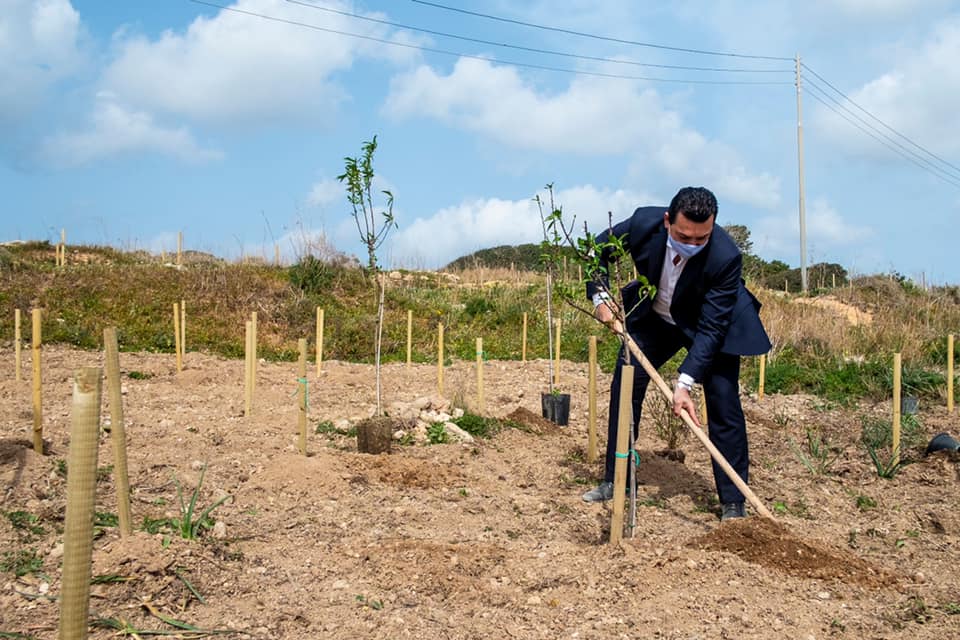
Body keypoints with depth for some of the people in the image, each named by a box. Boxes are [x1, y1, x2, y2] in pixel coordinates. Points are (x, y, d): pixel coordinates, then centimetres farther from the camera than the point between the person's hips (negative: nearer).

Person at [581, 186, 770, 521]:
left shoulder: (725, 256, -37)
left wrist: (684, 383, -39)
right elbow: (598, 248, -7)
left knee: (723, 403, -12)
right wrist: (600, 297, -18)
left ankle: (733, 503, -2)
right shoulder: (645, 223, -29)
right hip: (654, 317, 4)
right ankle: (614, 482, 16)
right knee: (624, 386, 2)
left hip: (711, 325, -3)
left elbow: (711, 328, -32)